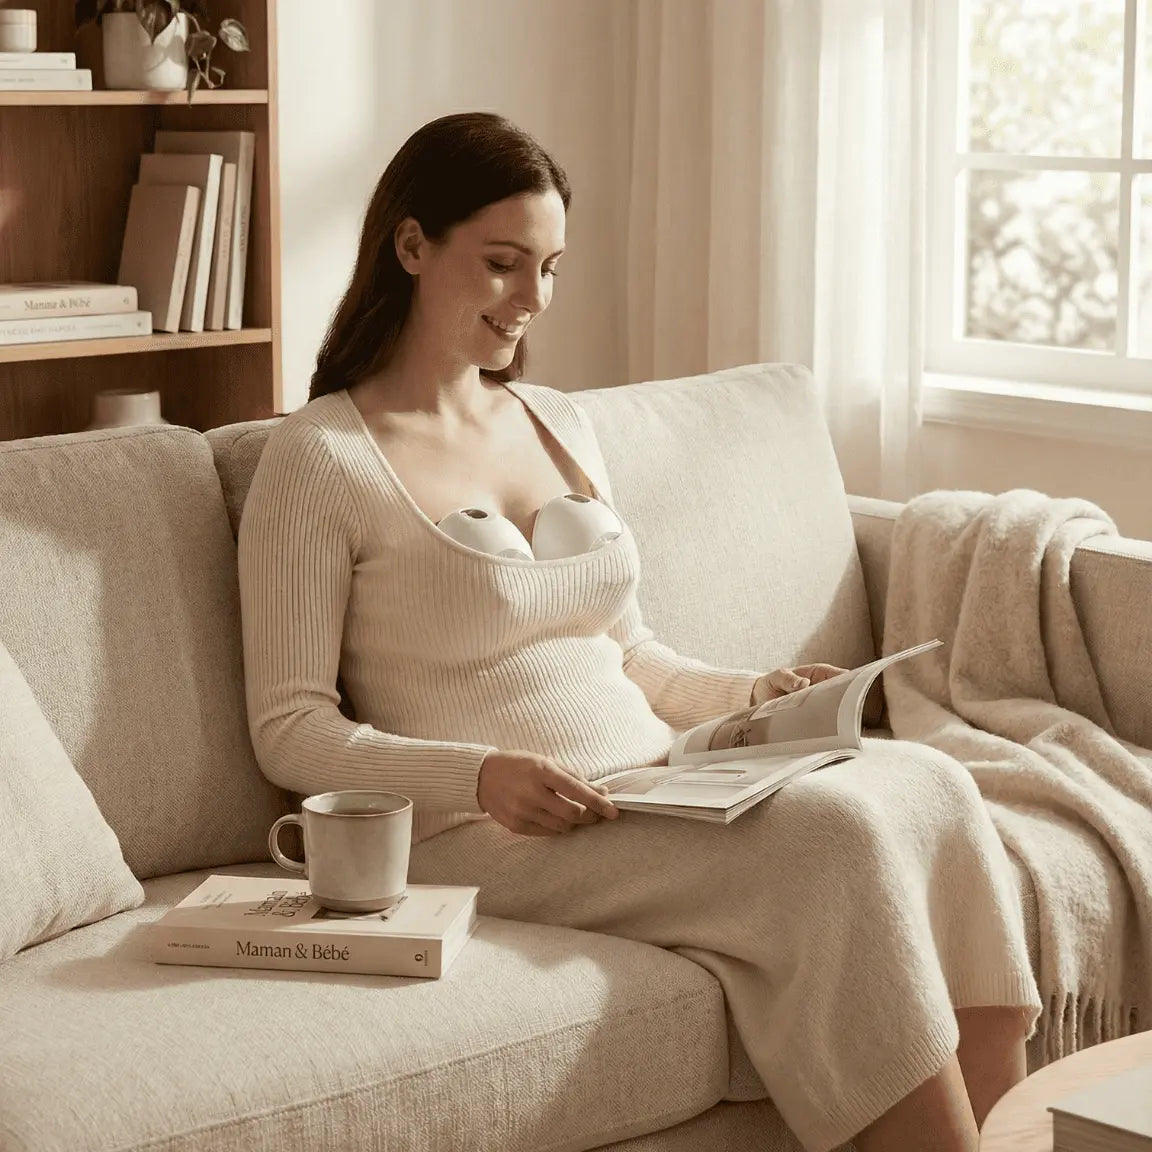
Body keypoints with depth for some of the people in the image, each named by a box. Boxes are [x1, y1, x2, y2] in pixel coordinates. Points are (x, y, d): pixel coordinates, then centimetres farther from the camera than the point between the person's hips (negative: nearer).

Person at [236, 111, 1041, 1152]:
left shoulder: (563, 424, 18)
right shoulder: (319, 460, -3)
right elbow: (290, 731, -7)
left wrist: (750, 692, 4)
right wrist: (479, 774, -22)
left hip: (659, 784, 7)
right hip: (494, 833, -6)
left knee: (929, 784, -21)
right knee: (832, 833, -29)